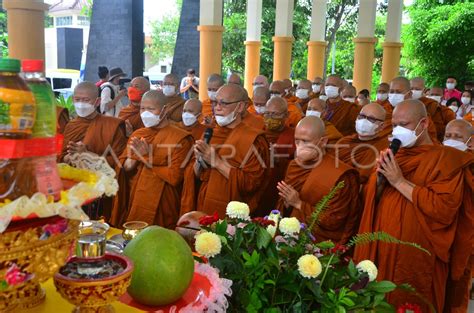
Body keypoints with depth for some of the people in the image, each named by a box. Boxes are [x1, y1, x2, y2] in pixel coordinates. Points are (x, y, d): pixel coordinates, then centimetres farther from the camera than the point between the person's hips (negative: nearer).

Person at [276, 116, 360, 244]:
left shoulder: (341, 175, -13)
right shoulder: (294, 165, 5)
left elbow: (334, 222, -12)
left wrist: (299, 204, -15)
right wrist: (287, 203, -10)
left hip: (321, 242, -5)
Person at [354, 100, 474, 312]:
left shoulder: (446, 158, -9)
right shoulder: (394, 154, 11)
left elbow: (445, 209, -22)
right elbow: (369, 197, 10)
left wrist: (400, 182, -20)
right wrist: (380, 178, -10)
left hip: (415, 257, -6)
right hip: (380, 250, 6)